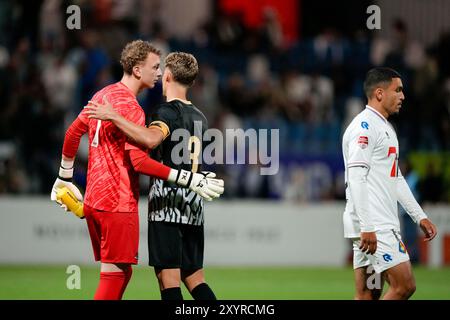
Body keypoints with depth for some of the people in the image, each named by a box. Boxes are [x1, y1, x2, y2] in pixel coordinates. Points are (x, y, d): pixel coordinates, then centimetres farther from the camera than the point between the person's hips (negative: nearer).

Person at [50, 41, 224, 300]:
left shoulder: (103, 95, 12)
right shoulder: (130, 108, -16)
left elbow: (73, 132, 19)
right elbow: (139, 161, -23)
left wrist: (65, 177, 29)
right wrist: (189, 180, -24)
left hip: (93, 200, 9)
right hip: (118, 204, -9)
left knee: (121, 273, 15)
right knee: (115, 276, -7)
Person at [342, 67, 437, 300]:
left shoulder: (385, 128, 22)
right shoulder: (364, 126, -11)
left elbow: (396, 179, 28)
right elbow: (356, 178, -19)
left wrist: (420, 217, 22)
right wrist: (366, 227, -24)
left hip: (383, 225, 10)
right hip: (373, 226, -10)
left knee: (368, 295, 6)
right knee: (404, 286, -12)